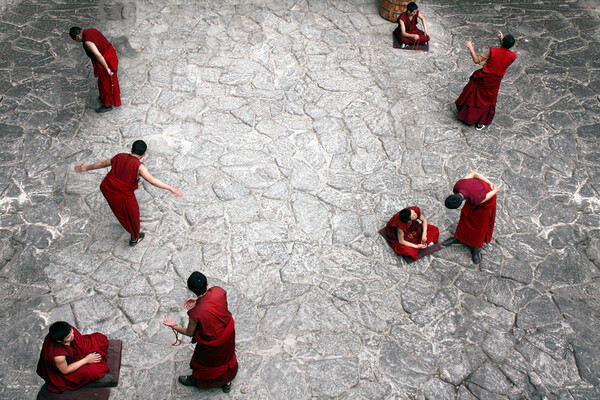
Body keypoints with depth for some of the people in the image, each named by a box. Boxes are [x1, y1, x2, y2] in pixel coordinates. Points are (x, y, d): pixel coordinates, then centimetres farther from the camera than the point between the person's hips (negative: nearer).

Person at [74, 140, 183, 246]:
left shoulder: (120, 157, -3)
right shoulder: (139, 166, -21)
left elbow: (102, 163, 11)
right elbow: (152, 180, -28)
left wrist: (87, 168, 26)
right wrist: (171, 188, -28)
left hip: (107, 190, 5)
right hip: (124, 196, -5)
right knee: (132, 215, 21)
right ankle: (135, 238, 42)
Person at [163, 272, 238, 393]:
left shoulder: (195, 313, -39)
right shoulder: (218, 291, -28)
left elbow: (189, 333, -17)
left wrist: (174, 326, -2)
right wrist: (198, 300, -2)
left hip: (211, 344, -4)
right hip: (228, 333, 4)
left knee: (203, 361, 29)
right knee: (226, 356, 33)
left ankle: (197, 380, 60)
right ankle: (227, 381, 58)